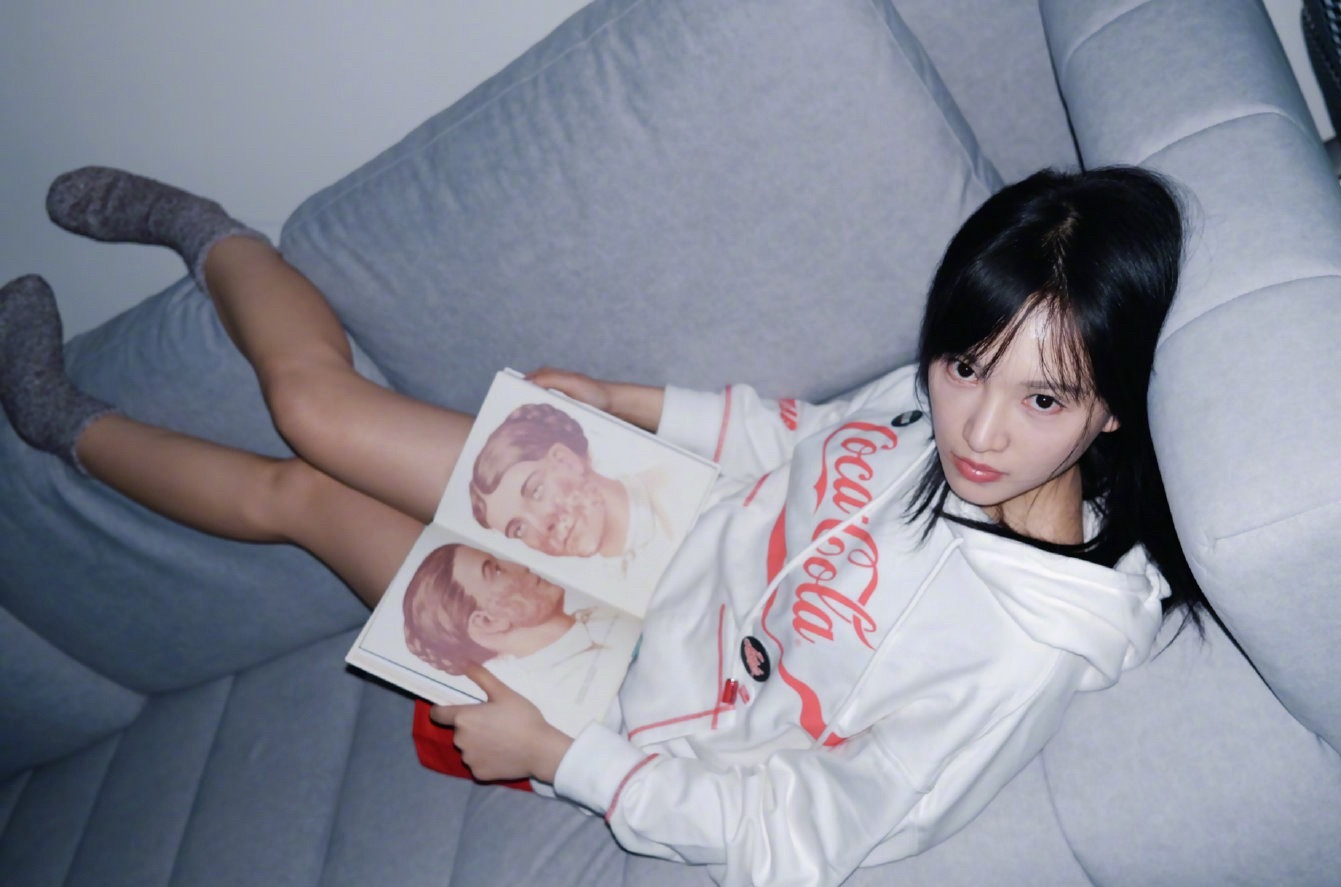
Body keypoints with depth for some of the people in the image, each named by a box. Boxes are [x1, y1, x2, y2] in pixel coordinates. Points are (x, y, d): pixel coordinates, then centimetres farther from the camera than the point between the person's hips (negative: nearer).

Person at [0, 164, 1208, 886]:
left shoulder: (1025, 650, -35)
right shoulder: (950, 393, -18)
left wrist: (552, 753, -23)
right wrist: (640, 406, 0)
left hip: (640, 686, -4)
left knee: (303, 494, 6)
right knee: (315, 401, 4)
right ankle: (202, 231, 41)